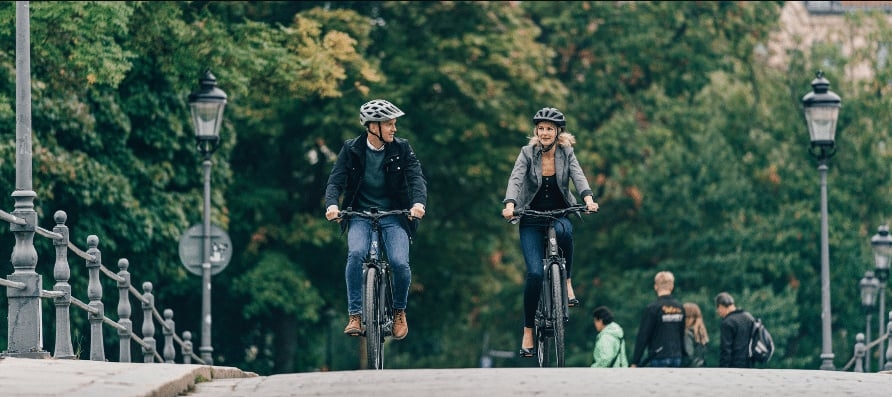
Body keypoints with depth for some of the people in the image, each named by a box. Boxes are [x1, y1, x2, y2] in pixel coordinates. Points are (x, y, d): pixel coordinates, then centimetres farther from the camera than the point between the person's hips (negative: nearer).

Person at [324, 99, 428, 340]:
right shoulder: (351, 150, -2)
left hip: (394, 217, 1)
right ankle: (355, 316, -22)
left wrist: (419, 202, -32)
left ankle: (399, 311, 8)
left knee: (400, 263, -21)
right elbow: (336, 180, -9)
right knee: (356, 254, -30)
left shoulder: (402, 149, -1)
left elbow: (416, 177, -11)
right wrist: (332, 205, -30)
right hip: (361, 215, 0)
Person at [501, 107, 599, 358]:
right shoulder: (528, 153, -7)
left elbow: (578, 176, -18)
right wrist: (509, 205, -40)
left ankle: (567, 282, -17)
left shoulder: (566, 153, -3)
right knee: (535, 273, -18)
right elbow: (515, 179, -21)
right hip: (532, 219, -1)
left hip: (560, 214, 1)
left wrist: (588, 199, -39)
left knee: (563, 231, -38)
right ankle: (528, 332, -7)